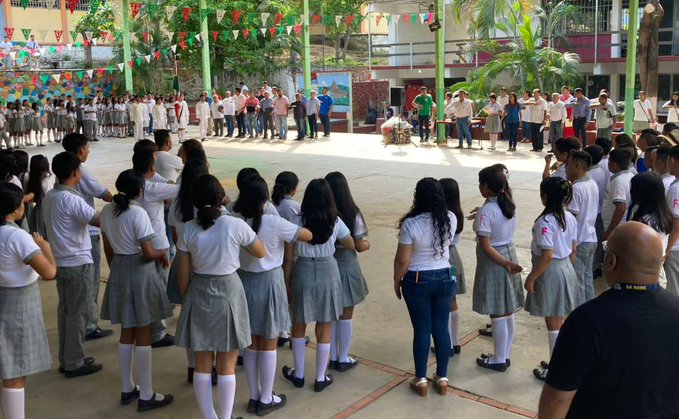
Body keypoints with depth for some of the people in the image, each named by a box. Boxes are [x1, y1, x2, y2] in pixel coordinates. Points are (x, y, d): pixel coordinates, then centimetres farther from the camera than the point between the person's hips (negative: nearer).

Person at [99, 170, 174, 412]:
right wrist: (162, 254, 1)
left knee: (126, 333, 17)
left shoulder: (107, 211, 2)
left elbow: (108, 249, 10)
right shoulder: (138, 213, -20)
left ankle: (127, 390, 28)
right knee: (143, 336, 3)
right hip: (139, 273, -7)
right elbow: (148, 253, -20)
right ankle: (146, 396, 11)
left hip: (118, 270, 7)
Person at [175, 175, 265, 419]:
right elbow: (261, 253, 1)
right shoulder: (235, 225, -15)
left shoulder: (188, 229, -7)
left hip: (199, 294, 3)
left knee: (202, 366, 15)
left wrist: (187, 299, 14)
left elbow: (183, 274, -1)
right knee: (226, 367, 9)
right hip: (228, 294, -2)